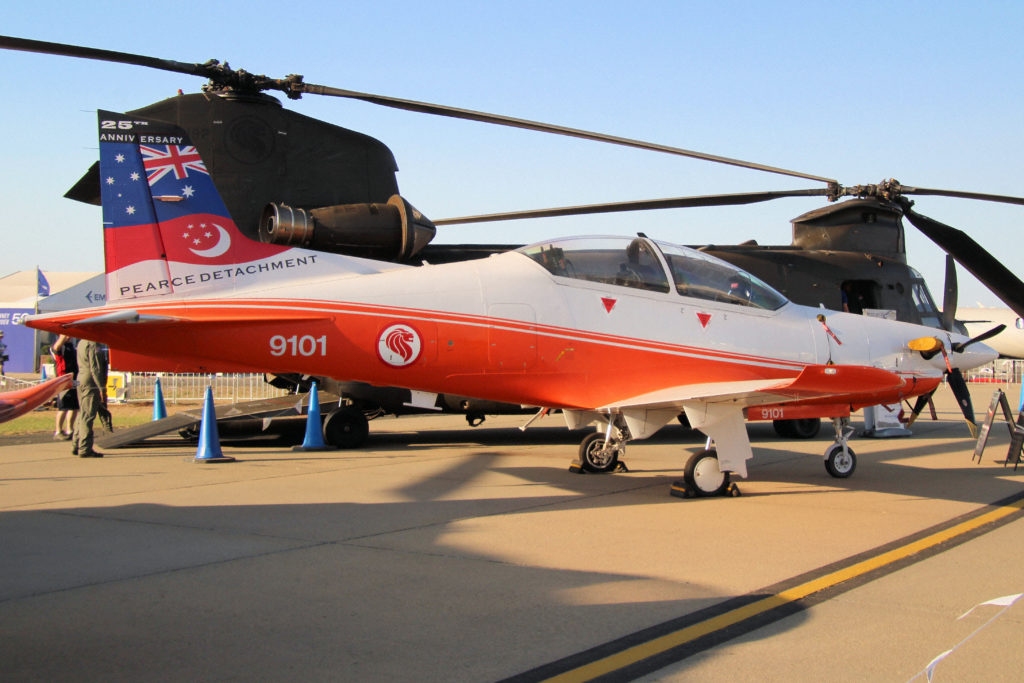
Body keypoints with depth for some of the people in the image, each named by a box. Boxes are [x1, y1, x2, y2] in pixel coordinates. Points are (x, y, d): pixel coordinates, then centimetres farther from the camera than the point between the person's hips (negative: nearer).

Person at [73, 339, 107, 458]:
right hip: (91, 384, -10)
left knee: (83, 415, 17)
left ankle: (76, 446, 23)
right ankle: (85, 449, -5)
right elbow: (95, 368, -19)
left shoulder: (81, 343, 16)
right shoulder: (93, 344, -14)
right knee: (88, 416, -7)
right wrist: (102, 389, -18)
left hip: (81, 382, 10)